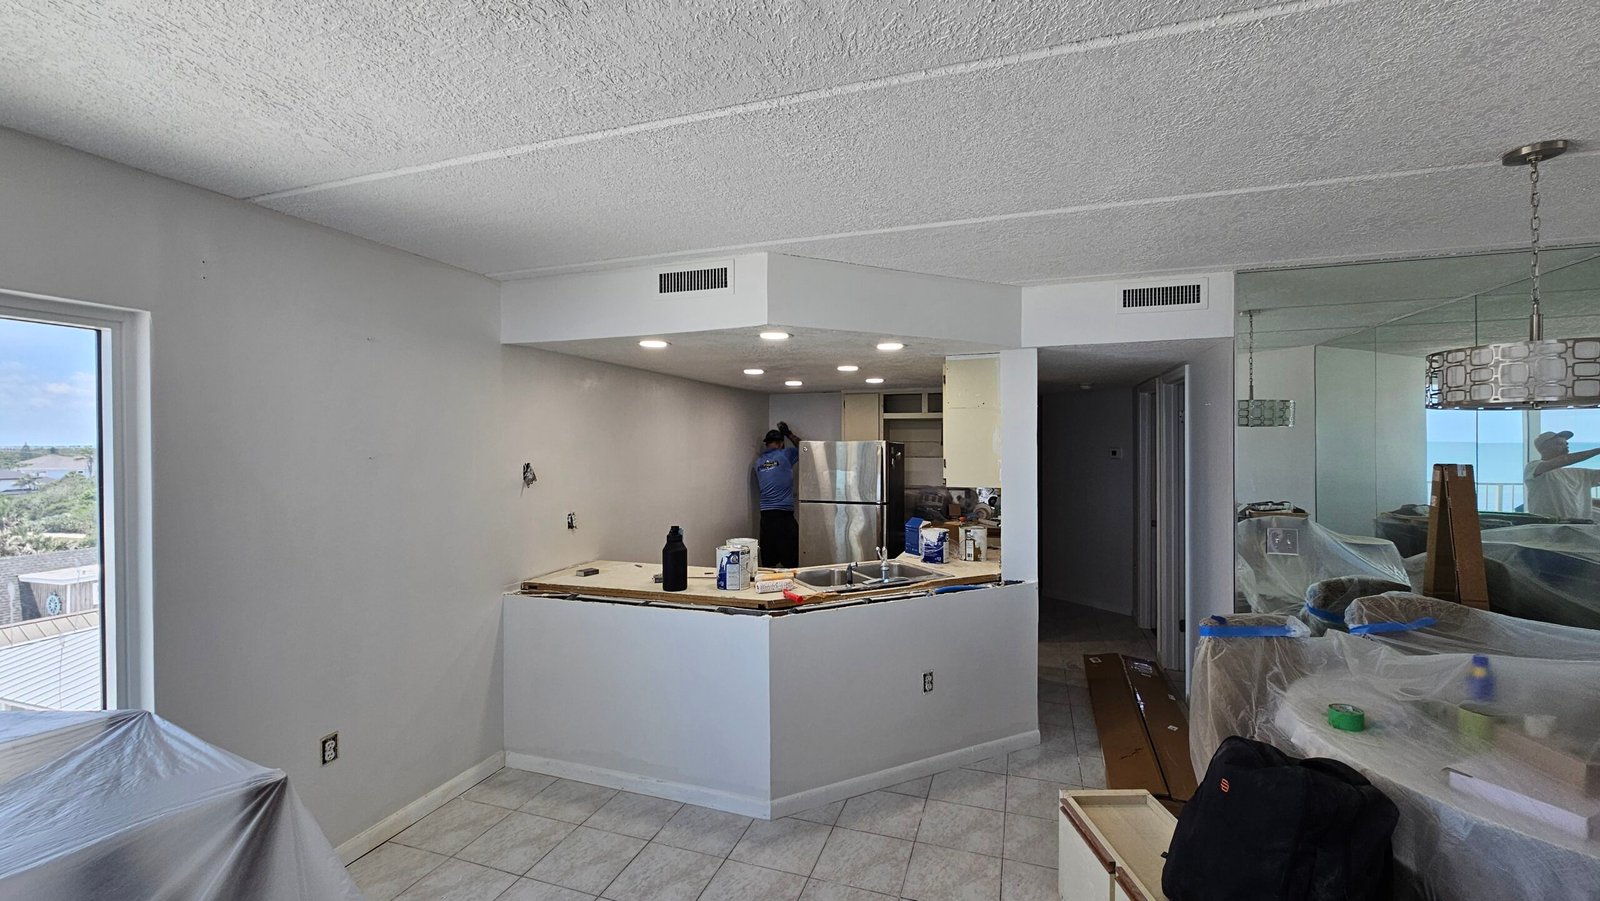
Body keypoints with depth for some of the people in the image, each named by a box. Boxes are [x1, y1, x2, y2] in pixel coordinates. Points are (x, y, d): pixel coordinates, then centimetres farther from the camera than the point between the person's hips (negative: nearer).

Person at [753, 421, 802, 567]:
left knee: (768, 561, 8)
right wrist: (789, 434, 24)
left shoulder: (758, 462, 12)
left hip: (765, 515, 5)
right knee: (789, 561, -1)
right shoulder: (784, 455, -3)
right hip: (784, 514, -5)